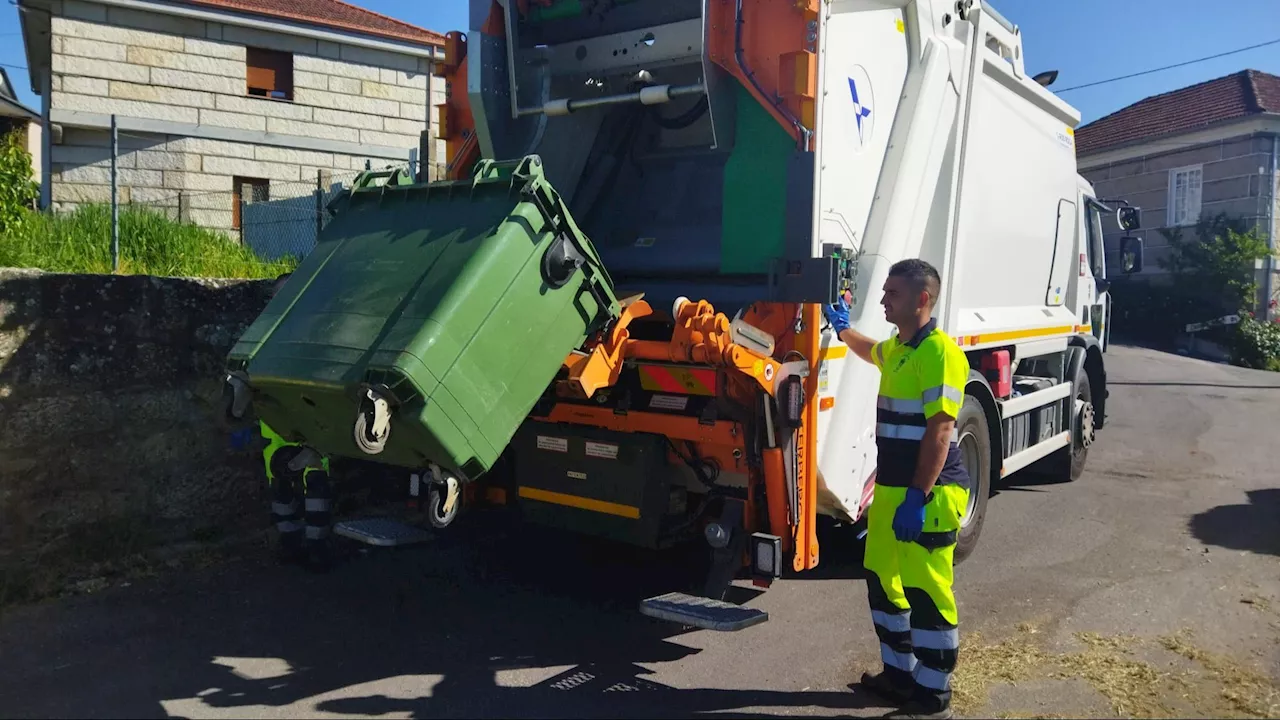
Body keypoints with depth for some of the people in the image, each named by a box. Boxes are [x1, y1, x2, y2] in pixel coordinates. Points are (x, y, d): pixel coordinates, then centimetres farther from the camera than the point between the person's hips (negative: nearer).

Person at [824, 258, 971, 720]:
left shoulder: (939, 352, -17)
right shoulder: (897, 348, 12)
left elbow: (940, 431, -22)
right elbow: (871, 353, 40)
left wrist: (917, 497, -24)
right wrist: (843, 329, 28)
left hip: (928, 493, -10)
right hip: (890, 487, 10)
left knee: (925, 593, -1)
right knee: (883, 581, 18)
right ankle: (899, 673, 33)